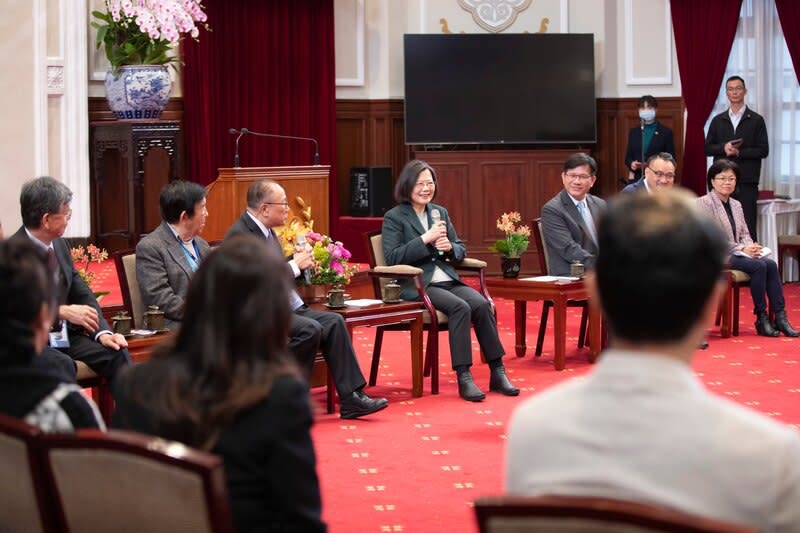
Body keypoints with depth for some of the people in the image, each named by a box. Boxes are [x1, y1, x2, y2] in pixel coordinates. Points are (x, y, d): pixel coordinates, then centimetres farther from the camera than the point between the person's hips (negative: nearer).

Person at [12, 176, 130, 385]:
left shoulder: (59, 244, 9)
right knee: (61, 364, -34)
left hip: (63, 335, 7)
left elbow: (82, 294, 10)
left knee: (117, 352, -14)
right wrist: (62, 312, -22)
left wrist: (102, 332, -5)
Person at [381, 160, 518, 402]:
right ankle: (464, 378, -30)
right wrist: (425, 239, -16)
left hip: (448, 280, 5)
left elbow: (461, 250, 19)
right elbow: (392, 257, -11)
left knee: (482, 304, -24)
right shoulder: (394, 217, 2)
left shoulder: (440, 212, 18)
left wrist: (450, 247, -5)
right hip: (417, 286, -5)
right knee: (460, 307, -32)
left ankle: (497, 373, -20)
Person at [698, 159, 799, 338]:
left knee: (771, 264, -19)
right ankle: (761, 318, -19)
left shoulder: (736, 205, 19)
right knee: (759, 266, -26)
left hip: (737, 254, 7)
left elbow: (744, 233, 17)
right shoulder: (704, 203, -5)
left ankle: (780, 316, -23)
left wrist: (751, 247, -8)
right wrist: (742, 249, -18)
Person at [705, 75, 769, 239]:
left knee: (748, 225, -6)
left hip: (747, 180, -3)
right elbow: (707, 148, 10)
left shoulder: (756, 120, 4)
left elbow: (763, 150, -1)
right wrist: (724, 147, -9)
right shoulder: (718, 121, 14)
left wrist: (739, 152, -13)